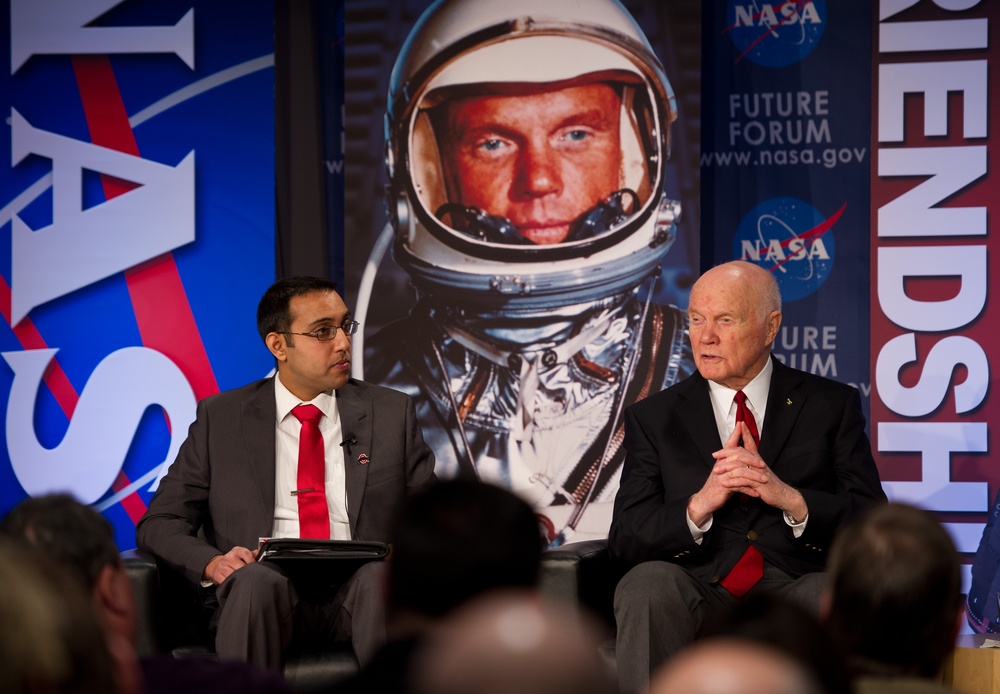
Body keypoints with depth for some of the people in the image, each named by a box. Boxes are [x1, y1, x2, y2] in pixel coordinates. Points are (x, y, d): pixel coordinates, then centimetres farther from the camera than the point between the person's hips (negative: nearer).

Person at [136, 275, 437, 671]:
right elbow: (159, 523, 11)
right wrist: (213, 563, -11)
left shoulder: (391, 413, 16)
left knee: (384, 577, -36)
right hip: (265, 593, -1)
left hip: (359, 593, 1)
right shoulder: (219, 418, 13)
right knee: (256, 579, -37)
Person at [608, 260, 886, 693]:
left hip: (796, 590, -1)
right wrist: (700, 504, -13)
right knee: (648, 582, -32)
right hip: (699, 600, 1)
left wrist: (790, 498, -13)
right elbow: (625, 540, 5)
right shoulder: (653, 418, 15)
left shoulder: (831, 405, 13)